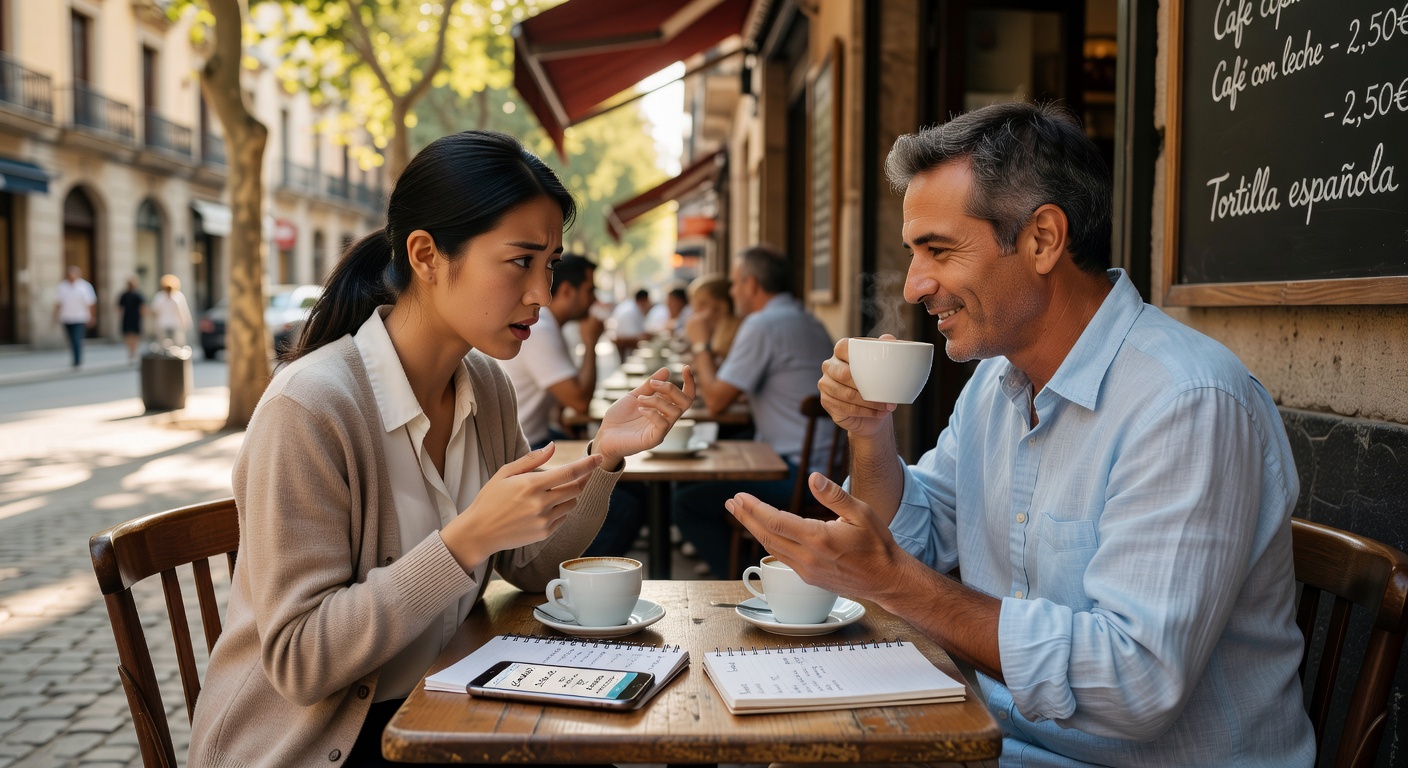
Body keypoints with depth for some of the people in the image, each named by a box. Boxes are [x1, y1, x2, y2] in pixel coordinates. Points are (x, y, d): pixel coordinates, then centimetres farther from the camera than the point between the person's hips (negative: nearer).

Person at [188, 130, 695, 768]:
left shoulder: (487, 386, 0)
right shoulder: (309, 407, -23)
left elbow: (530, 566, 6)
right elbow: (300, 661, -23)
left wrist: (603, 457, -9)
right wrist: (467, 539, -31)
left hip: (427, 709, 7)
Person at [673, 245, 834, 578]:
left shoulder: (762, 324, -13)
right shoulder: (808, 322, 17)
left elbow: (716, 400, -11)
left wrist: (701, 345, 3)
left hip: (799, 472, -10)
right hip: (826, 461, 10)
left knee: (687, 502, -7)